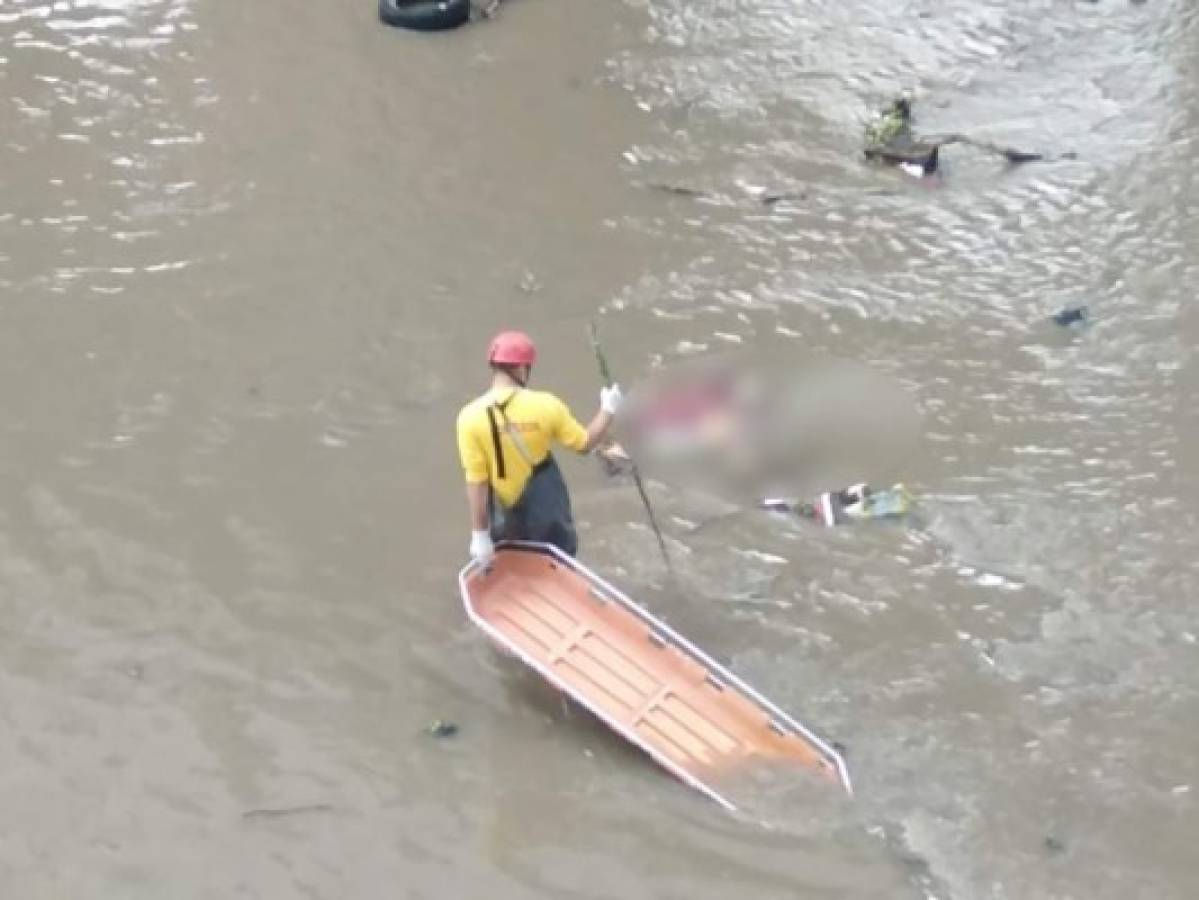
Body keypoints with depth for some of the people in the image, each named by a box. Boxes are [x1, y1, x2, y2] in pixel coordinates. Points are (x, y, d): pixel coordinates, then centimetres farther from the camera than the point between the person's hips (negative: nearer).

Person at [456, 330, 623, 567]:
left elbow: (476, 482, -20)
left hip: (506, 518, -1)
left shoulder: (471, 416, -21)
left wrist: (480, 534, -14)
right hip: (548, 512, 1)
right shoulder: (544, 405, -18)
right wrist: (608, 409, 12)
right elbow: (585, 443, -4)